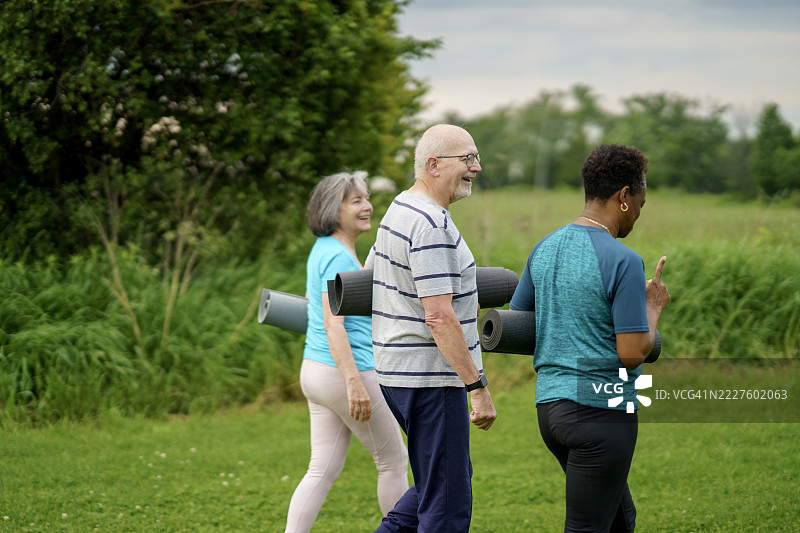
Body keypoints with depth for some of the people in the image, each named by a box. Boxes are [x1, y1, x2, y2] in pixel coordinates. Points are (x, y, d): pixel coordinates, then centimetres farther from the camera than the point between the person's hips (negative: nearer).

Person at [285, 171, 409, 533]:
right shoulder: (339, 257, -17)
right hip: (347, 371, -9)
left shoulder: (323, 250, 12)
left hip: (315, 369, 9)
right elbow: (333, 326, -24)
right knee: (393, 461, 6)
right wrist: (354, 383, -30)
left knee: (324, 470, 7)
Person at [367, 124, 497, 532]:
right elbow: (439, 318, -24)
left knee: (448, 476, 22)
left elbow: (366, 287, 23)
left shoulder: (398, 210, 12)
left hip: (396, 372, 10)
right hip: (429, 377, -10)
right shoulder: (431, 224, -19)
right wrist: (477, 386, -22)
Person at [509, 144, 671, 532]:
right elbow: (633, 353, -16)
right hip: (602, 409, -8)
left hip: (549, 404, 8)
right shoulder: (623, 261, -14)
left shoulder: (544, 249, 8)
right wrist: (653, 309, 2)